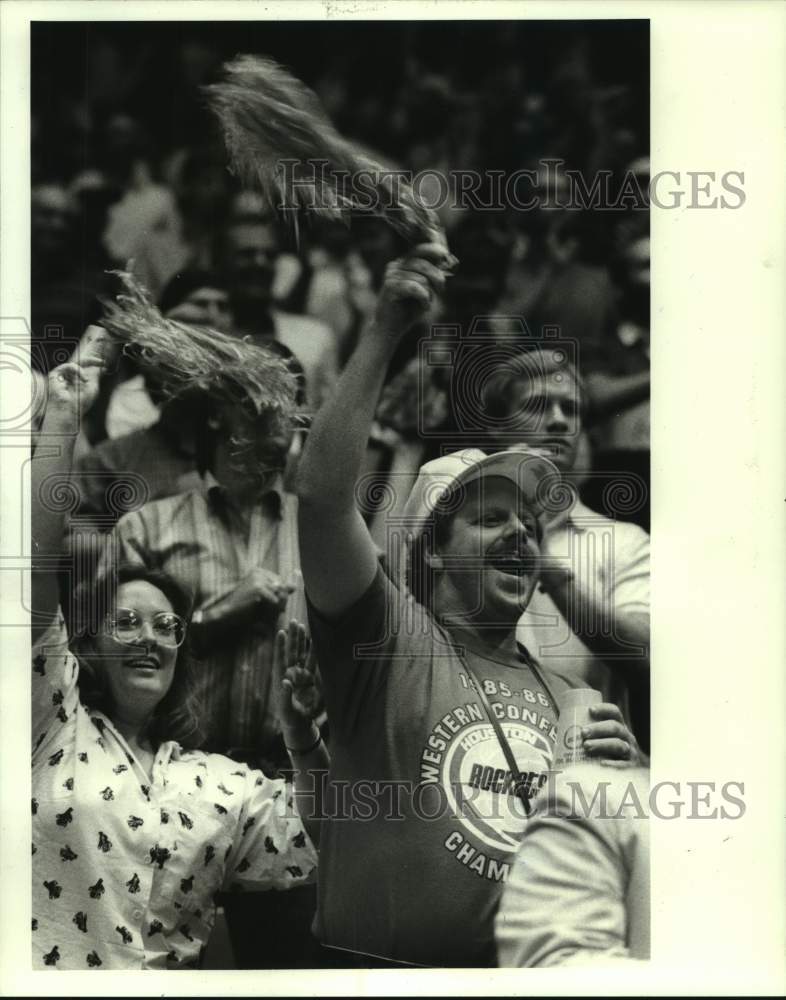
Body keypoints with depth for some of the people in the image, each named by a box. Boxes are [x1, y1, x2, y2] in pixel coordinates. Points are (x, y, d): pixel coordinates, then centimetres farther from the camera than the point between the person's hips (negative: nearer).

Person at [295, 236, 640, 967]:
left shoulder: (566, 699, 11)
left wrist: (623, 776, -4)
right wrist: (385, 331, -22)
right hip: (381, 968, -5)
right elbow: (323, 494, -19)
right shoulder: (388, 641, -4)